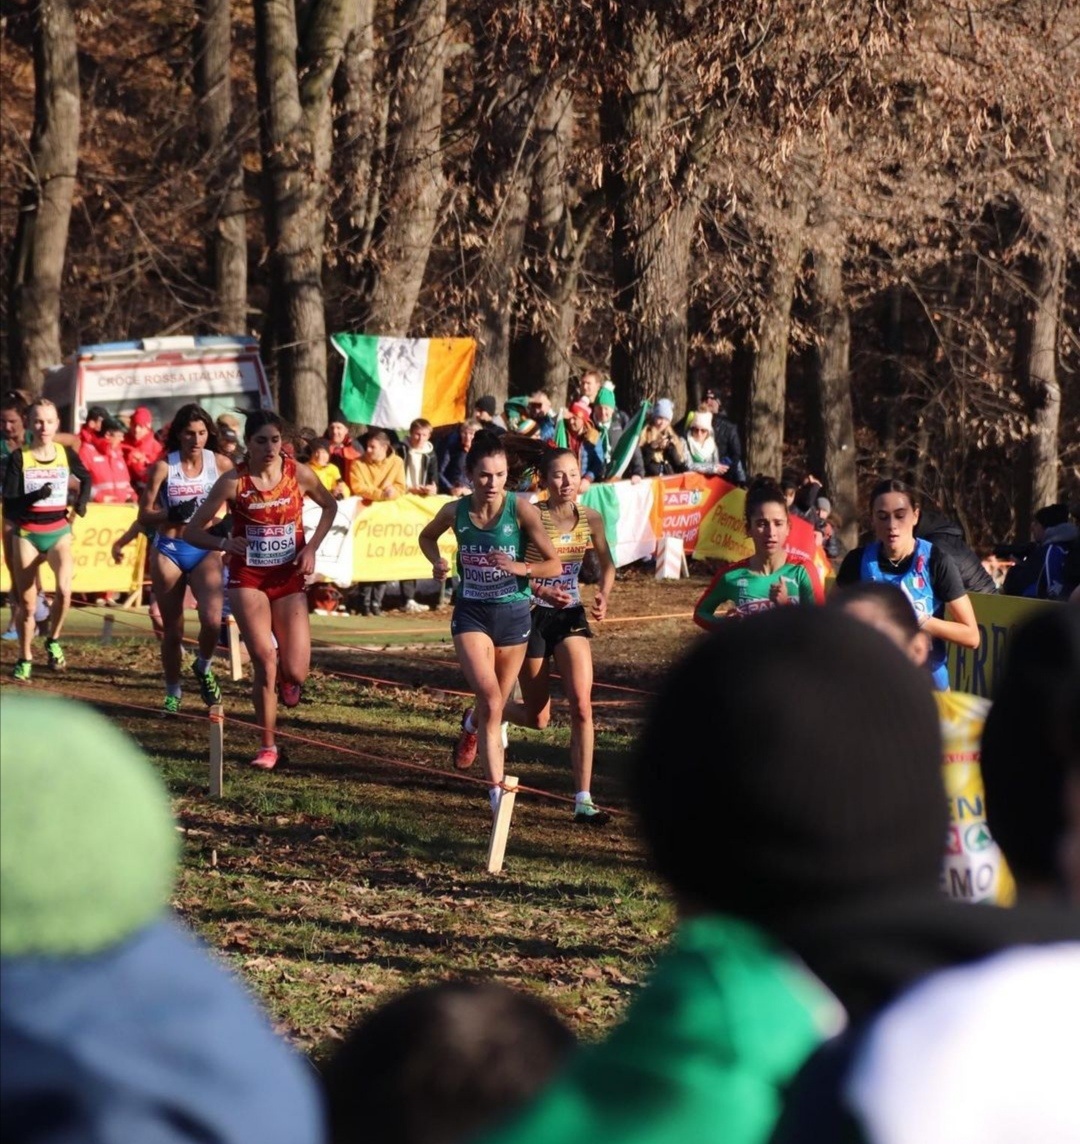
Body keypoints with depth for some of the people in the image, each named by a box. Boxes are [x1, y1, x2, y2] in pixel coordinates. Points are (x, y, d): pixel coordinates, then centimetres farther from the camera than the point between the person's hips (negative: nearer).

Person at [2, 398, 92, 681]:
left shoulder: (66, 454, -1)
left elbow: (85, 478, 21)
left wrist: (82, 501, 3)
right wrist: (35, 496, -27)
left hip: (58, 532, 1)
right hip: (27, 534, 0)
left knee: (64, 589, -24)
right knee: (27, 603, 4)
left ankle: (53, 642, 1)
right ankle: (24, 659, 22)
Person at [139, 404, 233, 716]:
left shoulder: (221, 464, -2)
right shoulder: (164, 467, -5)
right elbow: (144, 515, -5)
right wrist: (173, 514, -21)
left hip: (205, 550, 0)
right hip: (169, 550, 0)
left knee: (212, 620, -21)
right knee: (172, 630, 6)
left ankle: (204, 667, 9)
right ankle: (173, 693, 24)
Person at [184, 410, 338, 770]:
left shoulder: (298, 474, -6)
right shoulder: (233, 482, -11)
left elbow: (329, 506, 14)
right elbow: (192, 532, -7)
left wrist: (312, 547, 0)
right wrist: (224, 543, -27)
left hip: (289, 578, 2)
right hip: (248, 579, -2)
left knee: (295, 673, -6)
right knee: (264, 662, -15)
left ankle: (285, 675, 34)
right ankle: (267, 747, 0)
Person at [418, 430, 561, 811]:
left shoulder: (520, 509, -14)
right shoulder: (455, 512, -7)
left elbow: (555, 565, -9)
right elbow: (427, 537, 15)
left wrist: (521, 568, -27)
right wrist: (437, 562, -5)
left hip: (513, 613, 0)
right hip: (471, 612, 0)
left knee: (497, 705, 15)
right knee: (489, 697, -20)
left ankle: (472, 725, 53)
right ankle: (497, 788, -18)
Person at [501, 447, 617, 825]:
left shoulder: (590, 519, -1)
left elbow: (606, 564, 12)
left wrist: (603, 596, -7)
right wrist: (543, 591, -28)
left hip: (571, 615, 3)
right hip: (532, 614, -3)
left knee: (582, 706, -13)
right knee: (538, 718, 6)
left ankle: (583, 801, -11)